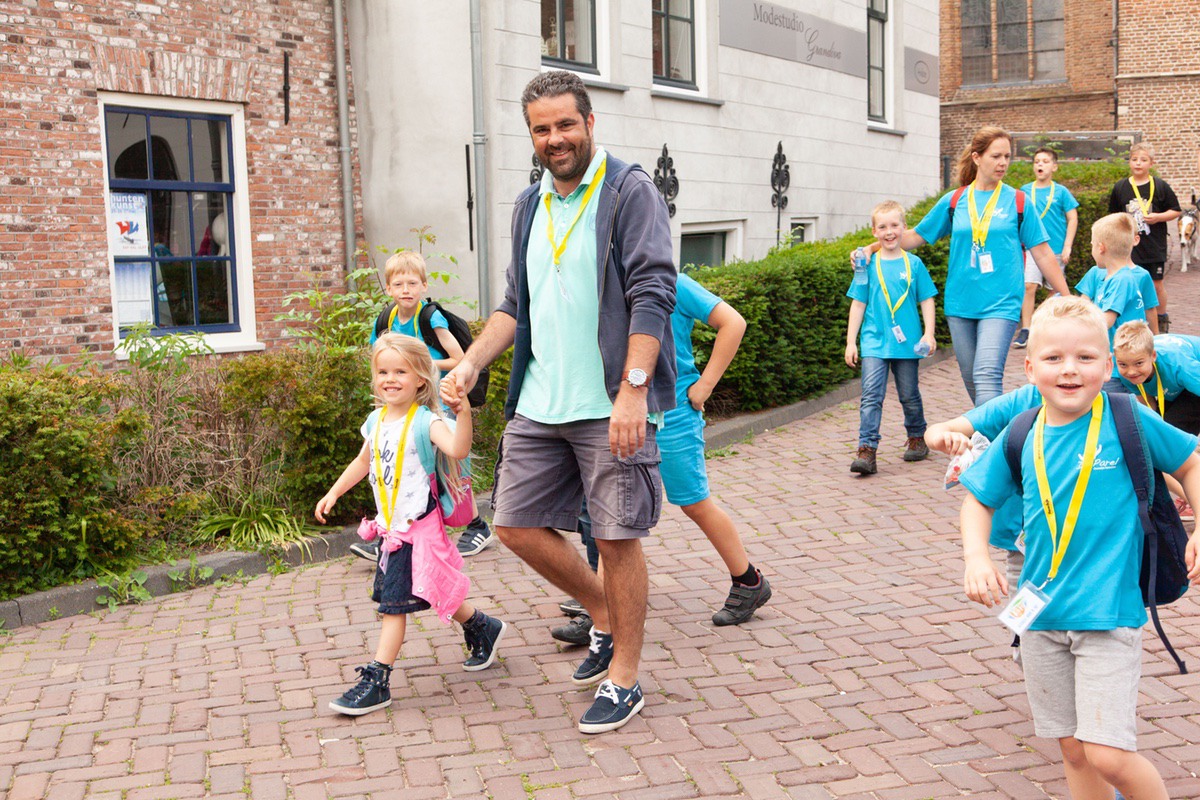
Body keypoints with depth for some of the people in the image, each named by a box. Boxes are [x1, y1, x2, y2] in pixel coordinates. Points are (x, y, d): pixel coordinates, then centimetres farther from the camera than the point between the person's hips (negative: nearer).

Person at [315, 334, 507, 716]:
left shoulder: (425, 421, -17)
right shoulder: (377, 420, 6)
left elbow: (458, 449, -36)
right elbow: (363, 462, 23)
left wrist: (463, 413, -50)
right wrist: (333, 493, 22)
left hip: (417, 527, -8)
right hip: (391, 526, 8)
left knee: (395, 601, -6)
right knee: (433, 593, 17)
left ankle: (376, 681, 0)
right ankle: (483, 628, 39)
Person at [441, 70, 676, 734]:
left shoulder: (629, 191, -6)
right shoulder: (529, 207, 15)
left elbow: (652, 294, -14)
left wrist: (633, 389, -23)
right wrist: (471, 362, 5)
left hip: (610, 405, -7)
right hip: (539, 404, 7)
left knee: (617, 538, 1)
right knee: (516, 525, 9)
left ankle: (623, 680, 17)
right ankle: (604, 617, 31)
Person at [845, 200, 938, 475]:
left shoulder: (913, 264, 2)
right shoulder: (868, 265, 3)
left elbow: (926, 300, 6)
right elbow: (858, 304, 6)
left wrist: (929, 333, -4)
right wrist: (851, 342, 3)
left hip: (907, 342, 0)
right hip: (875, 342, 0)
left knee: (909, 395, 13)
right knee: (871, 395, -10)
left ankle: (917, 438, 34)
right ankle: (867, 451, -13)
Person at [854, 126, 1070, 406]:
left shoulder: (1018, 202, 2)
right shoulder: (953, 201, 7)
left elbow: (1043, 254, 4)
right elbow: (916, 236, 14)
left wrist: (1067, 300, 2)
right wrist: (873, 247, 3)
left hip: (1001, 304, -3)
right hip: (960, 303, 4)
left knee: (987, 375, -19)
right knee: (971, 379, 10)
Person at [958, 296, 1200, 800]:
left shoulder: (1128, 419, -8)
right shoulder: (1020, 437, 1)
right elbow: (979, 501, 13)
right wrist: (975, 556, -3)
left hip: (1109, 613, -4)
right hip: (1040, 613, 4)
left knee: (1108, 755, -10)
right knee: (1073, 750, 14)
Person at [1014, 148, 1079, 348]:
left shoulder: (1061, 191, 1)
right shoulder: (1025, 191, 5)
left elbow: (1073, 219, 1)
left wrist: (1067, 246, -6)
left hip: (1057, 248, 0)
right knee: (1029, 286, -13)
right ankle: (1025, 330, -12)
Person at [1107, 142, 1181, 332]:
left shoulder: (1161, 186, -3)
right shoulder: (1120, 187, 1)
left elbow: (1176, 211, 3)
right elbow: (1113, 217, 11)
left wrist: (1158, 217, -14)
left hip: (1155, 247, -1)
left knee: (1157, 284, 8)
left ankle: (1162, 320, 26)